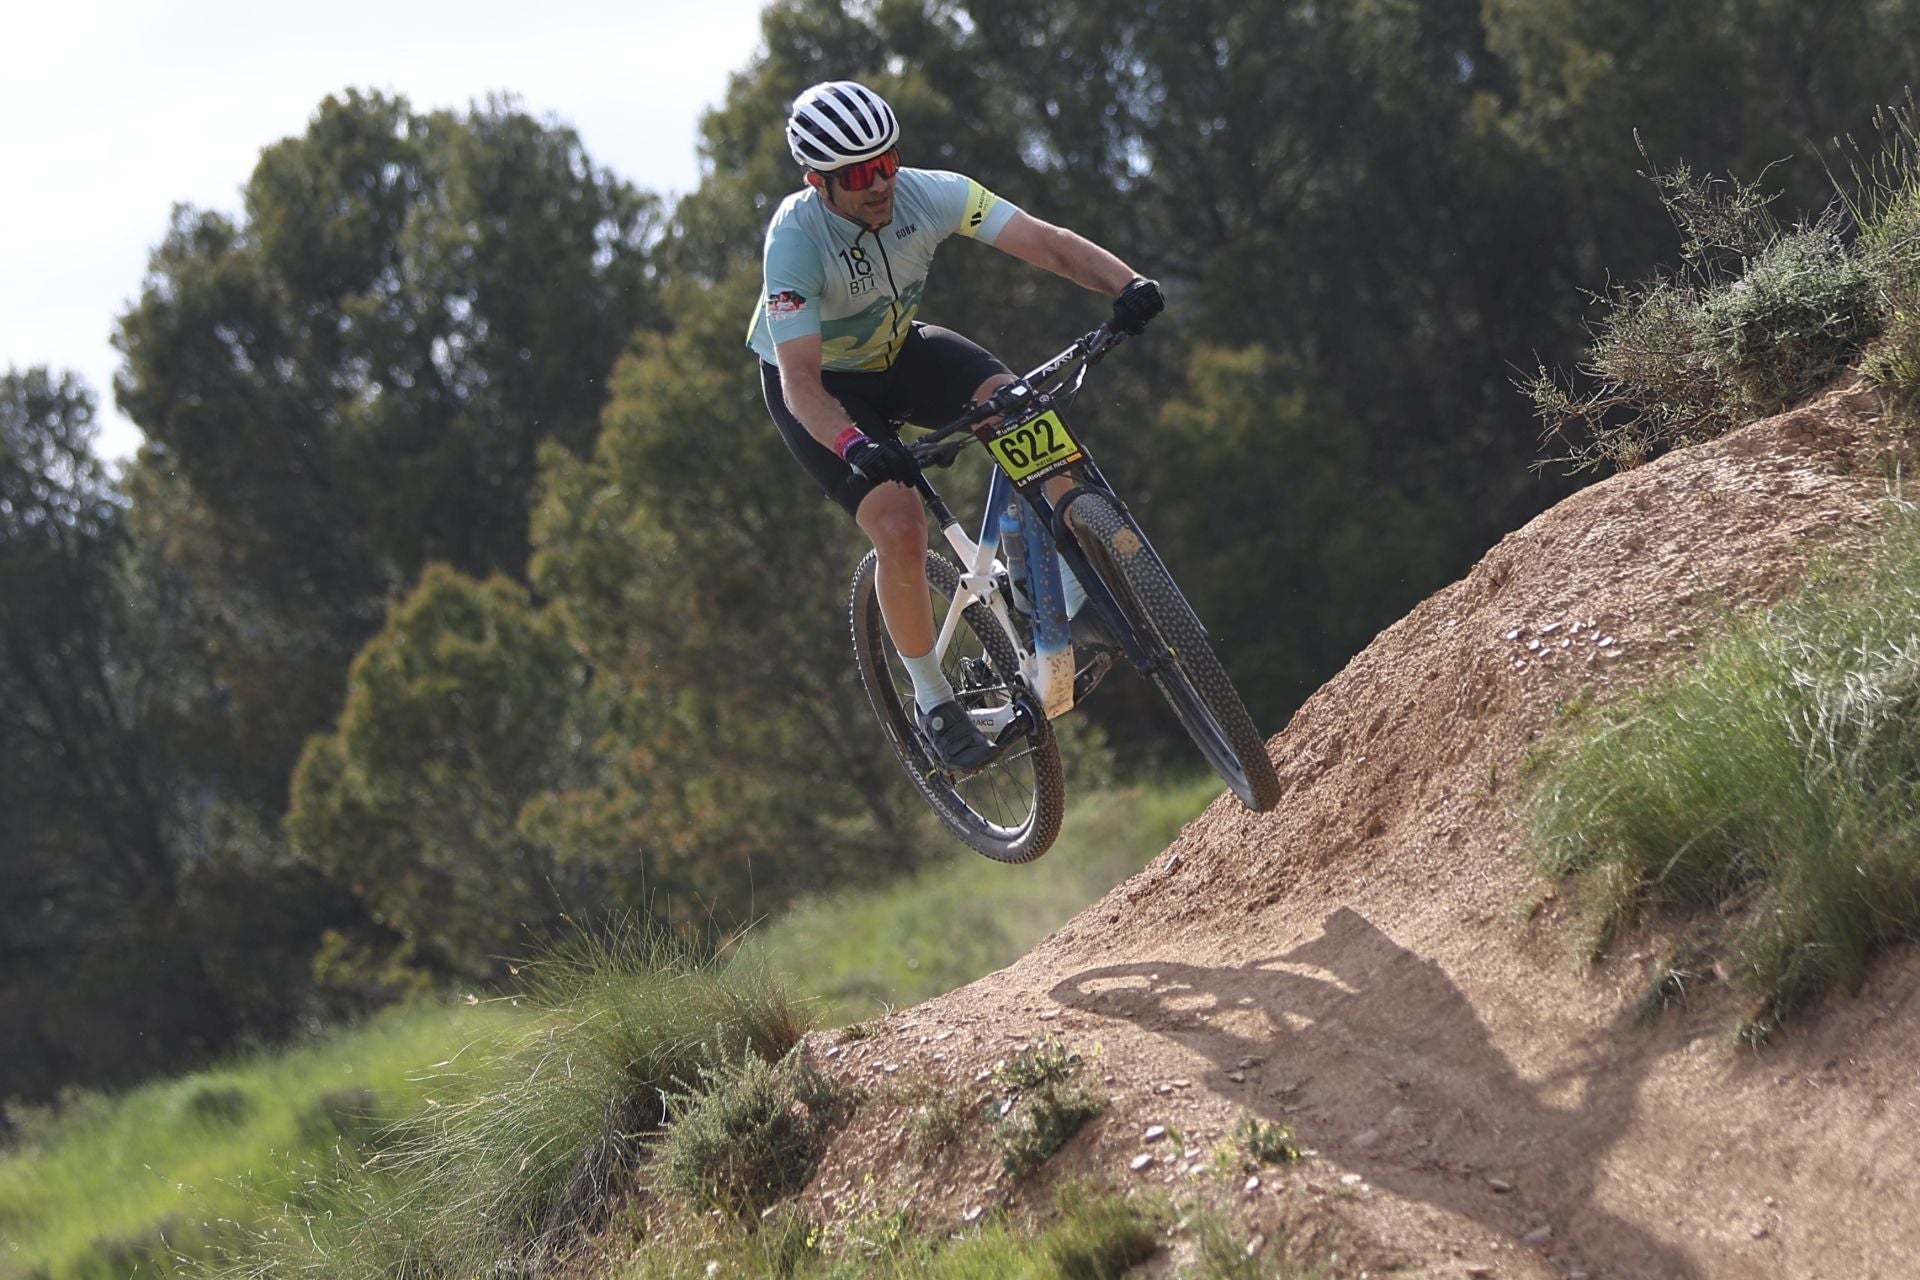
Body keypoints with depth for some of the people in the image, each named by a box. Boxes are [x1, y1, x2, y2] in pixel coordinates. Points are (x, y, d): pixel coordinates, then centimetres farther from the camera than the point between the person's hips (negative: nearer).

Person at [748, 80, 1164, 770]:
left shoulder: (928, 194, -24)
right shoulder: (795, 239, -33)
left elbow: (1045, 242, -29)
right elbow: (799, 378, -39)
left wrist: (1126, 284, -47)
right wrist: (856, 447, -57)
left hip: (899, 350, 4)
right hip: (821, 385, -4)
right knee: (901, 529, -23)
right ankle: (933, 702, -3)